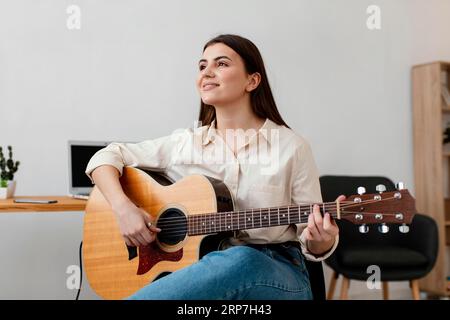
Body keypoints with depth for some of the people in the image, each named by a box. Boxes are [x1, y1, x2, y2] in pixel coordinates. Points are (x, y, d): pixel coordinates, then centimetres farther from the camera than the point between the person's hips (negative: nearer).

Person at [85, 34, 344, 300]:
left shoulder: (292, 147, -1)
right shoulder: (184, 143, 6)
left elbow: (312, 245, 3)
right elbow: (106, 157, 11)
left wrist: (322, 240, -22)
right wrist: (123, 208, -8)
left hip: (277, 276, 0)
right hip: (202, 270, 1)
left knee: (242, 260, -37)